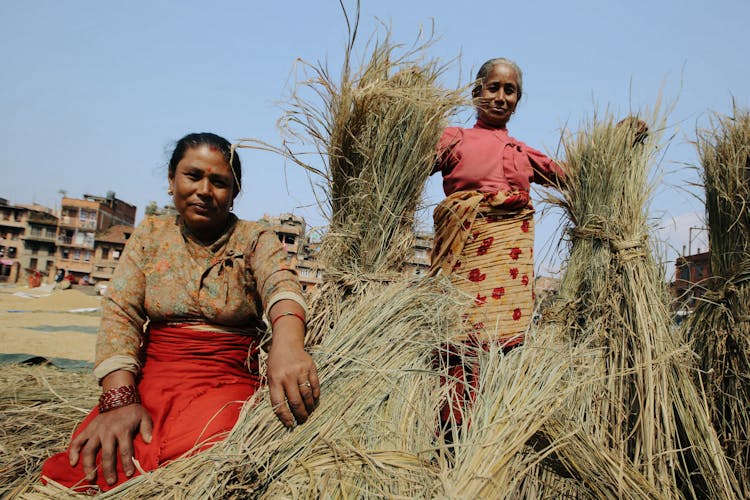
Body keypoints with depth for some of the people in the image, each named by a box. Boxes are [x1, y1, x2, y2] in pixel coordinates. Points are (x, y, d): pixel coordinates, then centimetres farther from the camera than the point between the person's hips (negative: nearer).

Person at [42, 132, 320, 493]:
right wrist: (119, 397, -17)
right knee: (73, 473, -23)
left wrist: (287, 344, -45)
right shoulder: (151, 234, 11)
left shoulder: (254, 240, 2)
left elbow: (281, 285, -20)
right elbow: (119, 312, 0)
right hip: (149, 378, 3)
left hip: (225, 382, -2)